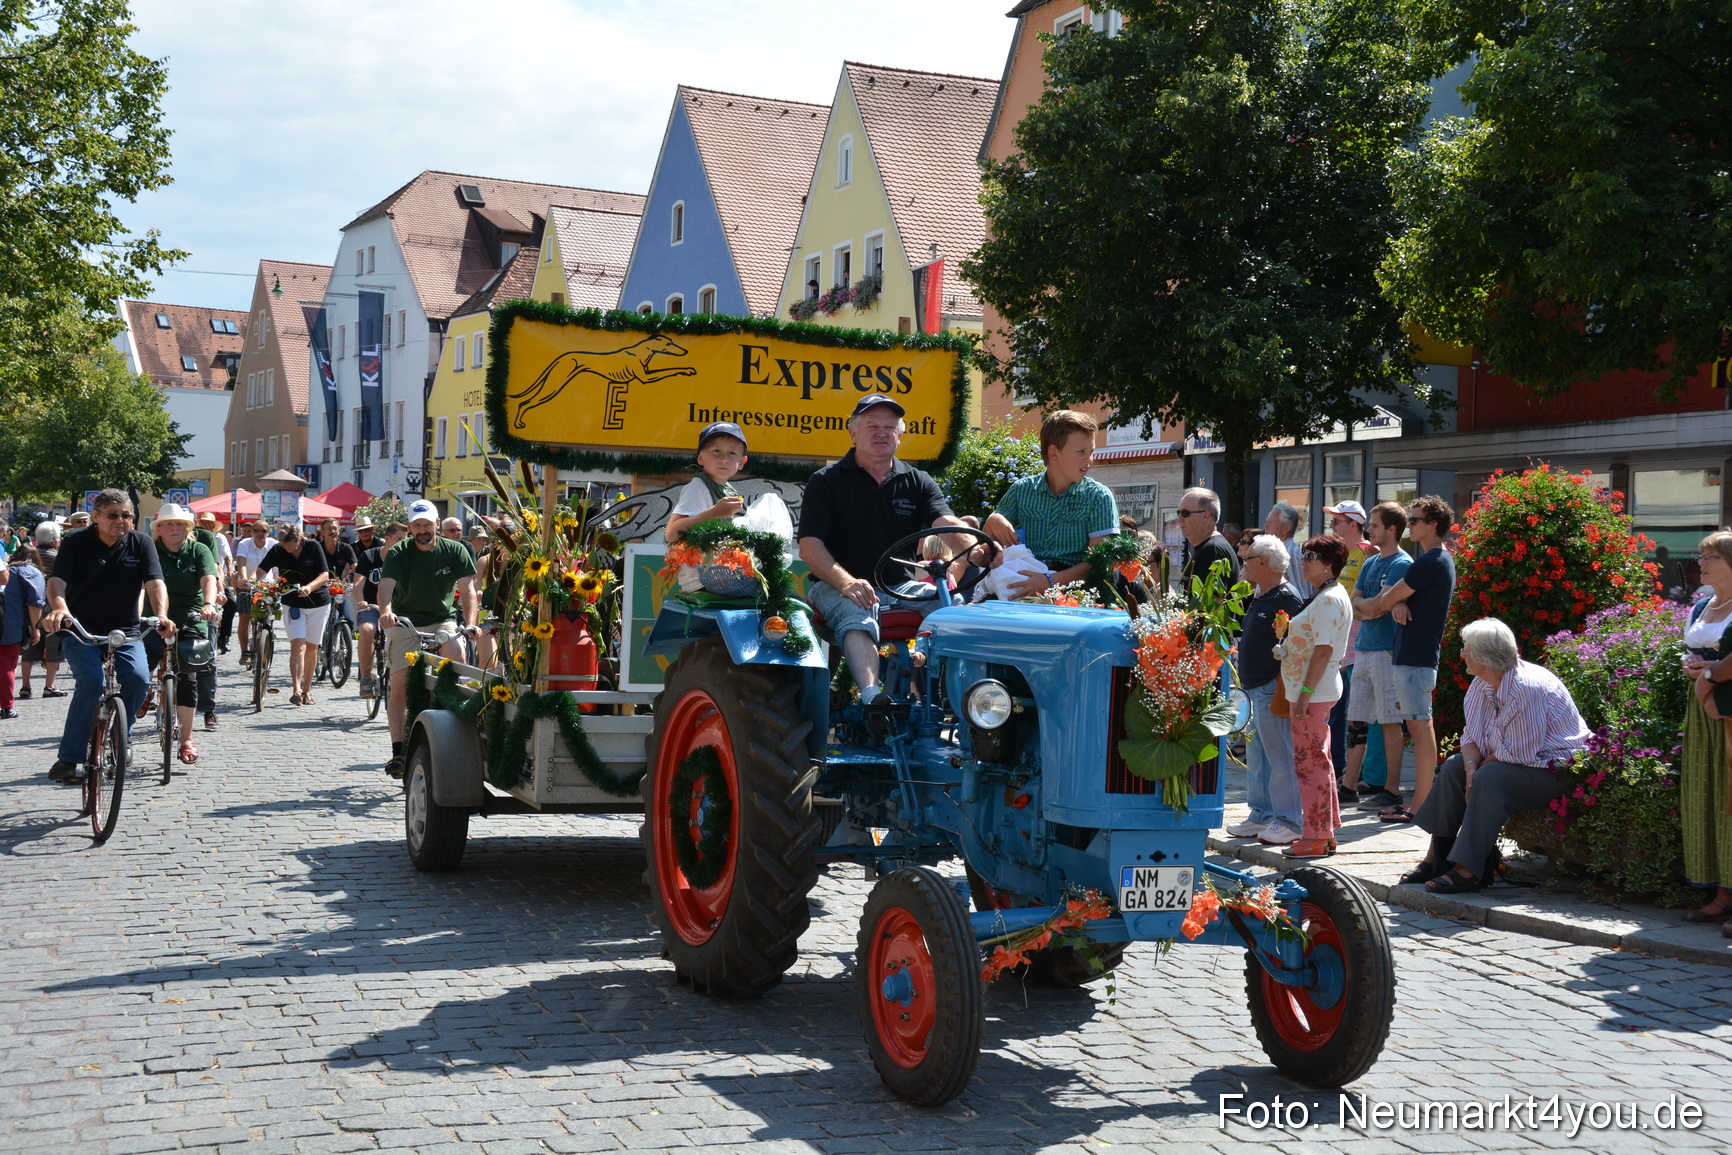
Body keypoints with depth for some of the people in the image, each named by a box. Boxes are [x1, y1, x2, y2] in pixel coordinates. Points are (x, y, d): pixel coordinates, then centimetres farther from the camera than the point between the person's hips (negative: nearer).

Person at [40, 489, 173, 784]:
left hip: (126, 630, 2)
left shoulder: (141, 543, -1)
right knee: (91, 682, -25)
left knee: (139, 680, -20)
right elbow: (56, 580, -19)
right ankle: (68, 759, -17)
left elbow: (155, 583, -13)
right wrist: (58, 607, -42)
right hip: (80, 628, -2)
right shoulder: (75, 543, -6)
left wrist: (161, 615, -33)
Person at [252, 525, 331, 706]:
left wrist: (309, 587, -34)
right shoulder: (277, 550, -7)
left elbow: (325, 576, -16)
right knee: (298, 645, -16)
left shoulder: (313, 547, -11)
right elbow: (261, 570, -16)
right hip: (292, 604, 0)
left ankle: (307, 691, 19)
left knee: (312, 647, 7)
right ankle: (296, 690, -24)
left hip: (318, 603, 0)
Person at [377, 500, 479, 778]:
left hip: (442, 621, 0)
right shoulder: (399, 553, -8)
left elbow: (468, 590, -13)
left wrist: (470, 623, -29)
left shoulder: (455, 551, -5)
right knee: (400, 687, -6)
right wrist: (385, 611, -44)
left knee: (457, 653, -31)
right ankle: (398, 752, 0)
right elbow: (386, 585, -23)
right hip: (405, 623, 0)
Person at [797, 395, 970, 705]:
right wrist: (846, 582, -24)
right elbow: (810, 546, -5)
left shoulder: (918, 482, 15)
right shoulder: (826, 481, 6)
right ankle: (872, 697, -56)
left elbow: (946, 523, -4)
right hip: (838, 586, -3)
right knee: (856, 618, -37)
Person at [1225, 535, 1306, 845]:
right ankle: (1262, 816, 23)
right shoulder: (1260, 597, 17)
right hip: (1255, 688, 11)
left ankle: (1288, 822, 0)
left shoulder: (1286, 598, -15)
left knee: (1280, 758, -6)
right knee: (1256, 757, 15)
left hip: (1272, 688, -11)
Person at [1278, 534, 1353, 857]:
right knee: (1317, 761, 16)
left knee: (1310, 762, -7)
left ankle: (1315, 838, -2)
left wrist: (1305, 692, -23)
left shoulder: (1329, 600, -16)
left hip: (1314, 693, -11)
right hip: (1316, 693, 11)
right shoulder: (1325, 596, 17)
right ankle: (1325, 831, 24)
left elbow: (1323, 650, -22)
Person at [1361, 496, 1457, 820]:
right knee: (1418, 726, 12)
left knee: (1420, 726, -8)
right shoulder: (1441, 560, 18)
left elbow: (1384, 602, -12)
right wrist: (1398, 604, -8)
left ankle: (1420, 806, -6)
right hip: (1412, 655, 10)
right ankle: (1420, 801, 16)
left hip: (1415, 658, -10)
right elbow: (1399, 598, 15)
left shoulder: (1429, 563, -16)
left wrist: (1391, 602, 11)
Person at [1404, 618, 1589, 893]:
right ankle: (1435, 858, -2)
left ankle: (1468, 871, -29)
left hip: (1555, 768, -10)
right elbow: (1471, 736, 4)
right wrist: (1471, 769, -15)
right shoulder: (1482, 685, 3)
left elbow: (1518, 754, -26)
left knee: (1491, 777, -30)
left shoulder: (1527, 688, -27)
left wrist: (1482, 766, -11)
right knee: (1454, 766, -2)